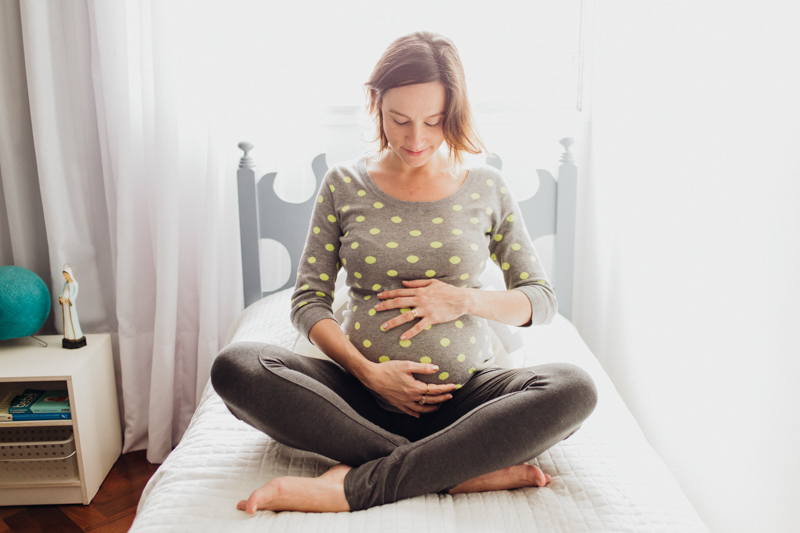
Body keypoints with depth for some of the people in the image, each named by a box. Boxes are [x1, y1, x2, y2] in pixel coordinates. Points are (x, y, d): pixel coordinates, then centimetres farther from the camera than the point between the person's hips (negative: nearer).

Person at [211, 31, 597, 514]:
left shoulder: (487, 188, 4)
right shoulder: (344, 184, 3)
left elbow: (542, 300, 8)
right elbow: (309, 300, 2)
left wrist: (466, 299, -11)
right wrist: (367, 371, -14)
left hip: (462, 393, 0)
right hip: (364, 391, 1)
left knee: (574, 390, -29)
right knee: (234, 367, -25)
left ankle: (355, 485, -28)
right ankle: (466, 471, -26)